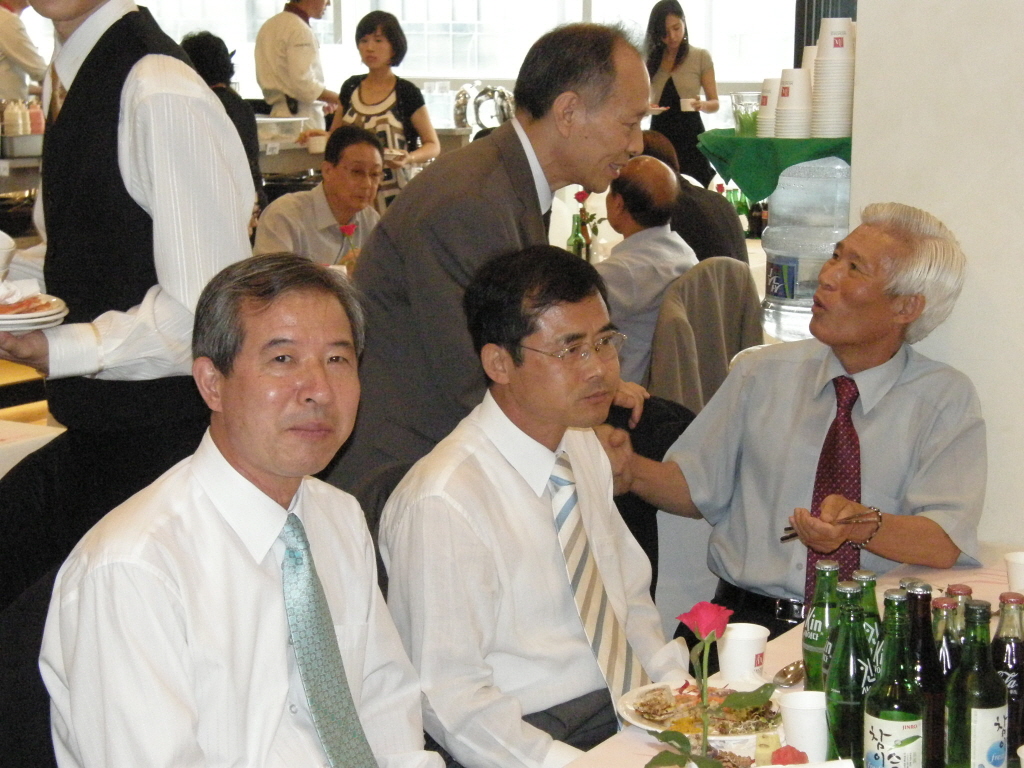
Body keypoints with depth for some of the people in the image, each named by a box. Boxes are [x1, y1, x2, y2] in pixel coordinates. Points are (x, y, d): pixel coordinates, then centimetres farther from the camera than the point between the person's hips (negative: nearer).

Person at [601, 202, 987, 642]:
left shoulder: (947, 398, 3)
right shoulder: (761, 373, 12)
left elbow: (944, 545, -8)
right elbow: (695, 486, 14)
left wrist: (861, 524, -26)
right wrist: (631, 470, -6)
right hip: (746, 619, 2)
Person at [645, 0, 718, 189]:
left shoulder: (701, 57, 1)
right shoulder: (651, 59, 10)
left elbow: (714, 103, 2)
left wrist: (702, 105, -20)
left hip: (689, 133, -3)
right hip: (659, 132, 3)